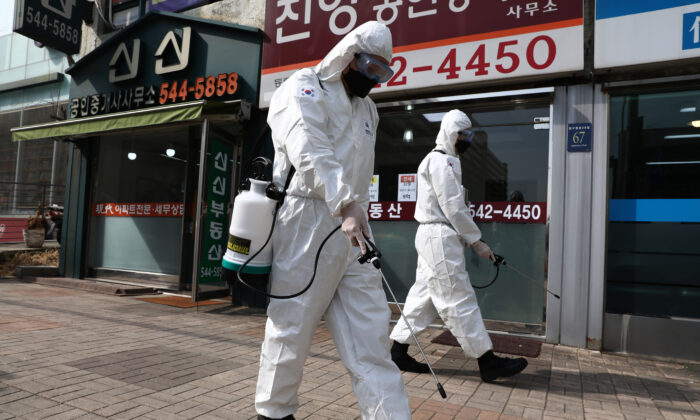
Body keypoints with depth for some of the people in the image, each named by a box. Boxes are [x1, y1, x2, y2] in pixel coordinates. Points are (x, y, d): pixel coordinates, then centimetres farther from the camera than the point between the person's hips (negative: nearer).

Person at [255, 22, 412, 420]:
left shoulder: (368, 108, 22)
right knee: (291, 329, 4)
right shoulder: (304, 88, -2)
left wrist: (359, 214, 17)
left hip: (352, 230, 7)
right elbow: (309, 150, -21)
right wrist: (346, 204, -32)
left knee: (370, 332, 4)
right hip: (307, 225, -7)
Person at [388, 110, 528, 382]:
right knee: (459, 300, -4)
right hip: (439, 237, -10)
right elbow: (454, 207, -17)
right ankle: (488, 362, 4)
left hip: (432, 236, 10)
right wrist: (476, 241, -11)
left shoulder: (441, 161, 20)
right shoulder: (441, 161, -12)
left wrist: (469, 238, 14)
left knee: (423, 296, 11)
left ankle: (398, 351, 17)